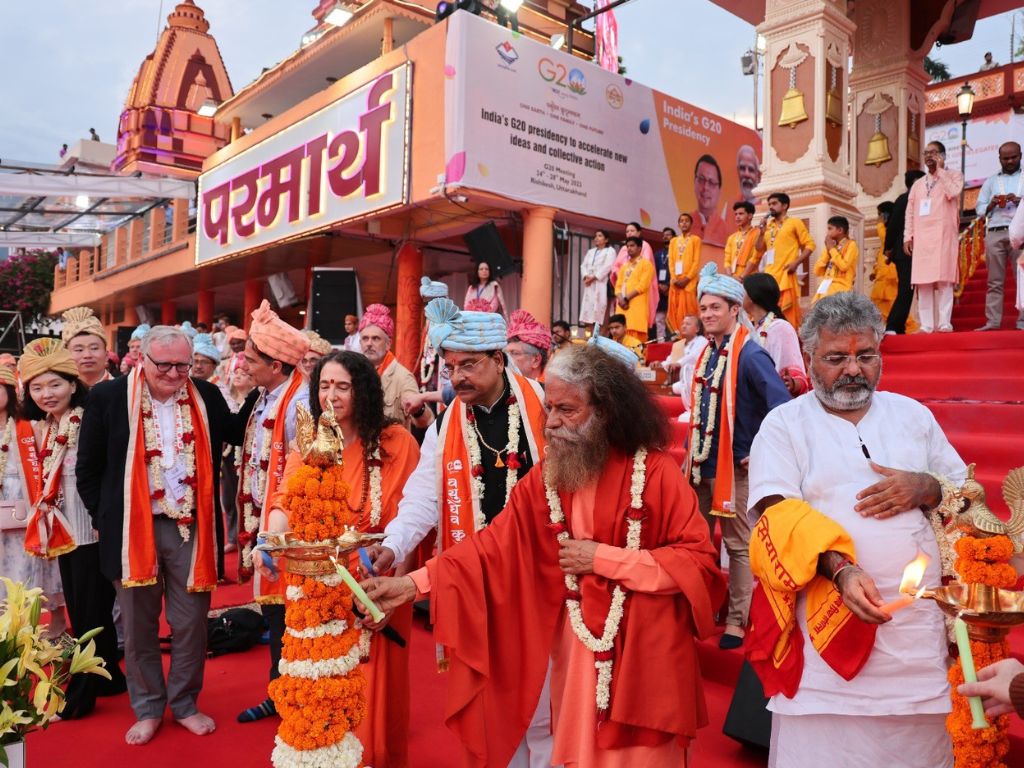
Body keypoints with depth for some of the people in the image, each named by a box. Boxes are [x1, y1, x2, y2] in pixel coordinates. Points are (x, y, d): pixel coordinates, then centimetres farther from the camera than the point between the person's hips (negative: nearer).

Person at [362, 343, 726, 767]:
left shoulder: (655, 471, -13)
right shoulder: (545, 478, -2)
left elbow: (700, 561, -14)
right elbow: (493, 545, -5)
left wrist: (605, 559, -18)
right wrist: (412, 583, -14)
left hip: (645, 650, -3)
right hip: (576, 649, 4)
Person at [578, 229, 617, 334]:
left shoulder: (610, 251, 6)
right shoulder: (590, 252, 26)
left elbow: (607, 267, -9)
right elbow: (583, 265, 15)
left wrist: (593, 277, -14)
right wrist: (586, 276, -6)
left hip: (602, 284, -6)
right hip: (589, 285, 6)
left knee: (601, 312, -13)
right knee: (589, 312, -1)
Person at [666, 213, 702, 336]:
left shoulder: (695, 239, 6)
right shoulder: (673, 241, 18)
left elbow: (696, 261, -3)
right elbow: (671, 261, 10)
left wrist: (687, 278, -13)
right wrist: (674, 278, -5)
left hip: (689, 280, -4)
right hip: (675, 281, 4)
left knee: (688, 308, -10)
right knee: (675, 308, -1)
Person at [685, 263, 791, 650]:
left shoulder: (750, 354, -15)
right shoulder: (707, 353, 9)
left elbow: (783, 406, -24)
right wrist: (693, 452, 15)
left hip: (734, 467, -8)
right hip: (700, 465, 8)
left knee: (739, 545, 4)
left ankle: (737, 621, 14)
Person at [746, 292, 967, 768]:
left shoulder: (912, 414, 14)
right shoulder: (784, 425, 0)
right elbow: (778, 516, -11)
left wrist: (926, 489, -6)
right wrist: (840, 569, -27)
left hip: (918, 624, 4)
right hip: (826, 627, -3)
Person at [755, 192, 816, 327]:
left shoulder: (794, 223, 4)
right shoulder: (768, 226, 20)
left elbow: (809, 245, -1)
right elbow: (759, 248, 16)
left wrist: (796, 262, -12)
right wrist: (762, 230, 4)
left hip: (785, 275, -5)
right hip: (769, 275, 5)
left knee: (787, 314, -7)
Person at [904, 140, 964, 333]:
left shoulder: (954, 175, 8)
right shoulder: (918, 184, 21)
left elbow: (952, 193, -14)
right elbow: (910, 211, 16)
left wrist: (940, 170, -5)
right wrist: (907, 236, 5)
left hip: (943, 235, -4)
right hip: (921, 237, 4)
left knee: (943, 279, -9)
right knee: (923, 281, -2)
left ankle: (944, 323, -10)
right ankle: (926, 325, -1)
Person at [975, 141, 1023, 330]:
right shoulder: (990, 181, 19)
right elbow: (980, 210, 13)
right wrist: (992, 204, -6)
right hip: (994, 233, 1)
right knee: (995, 280, -1)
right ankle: (992, 321, -2)